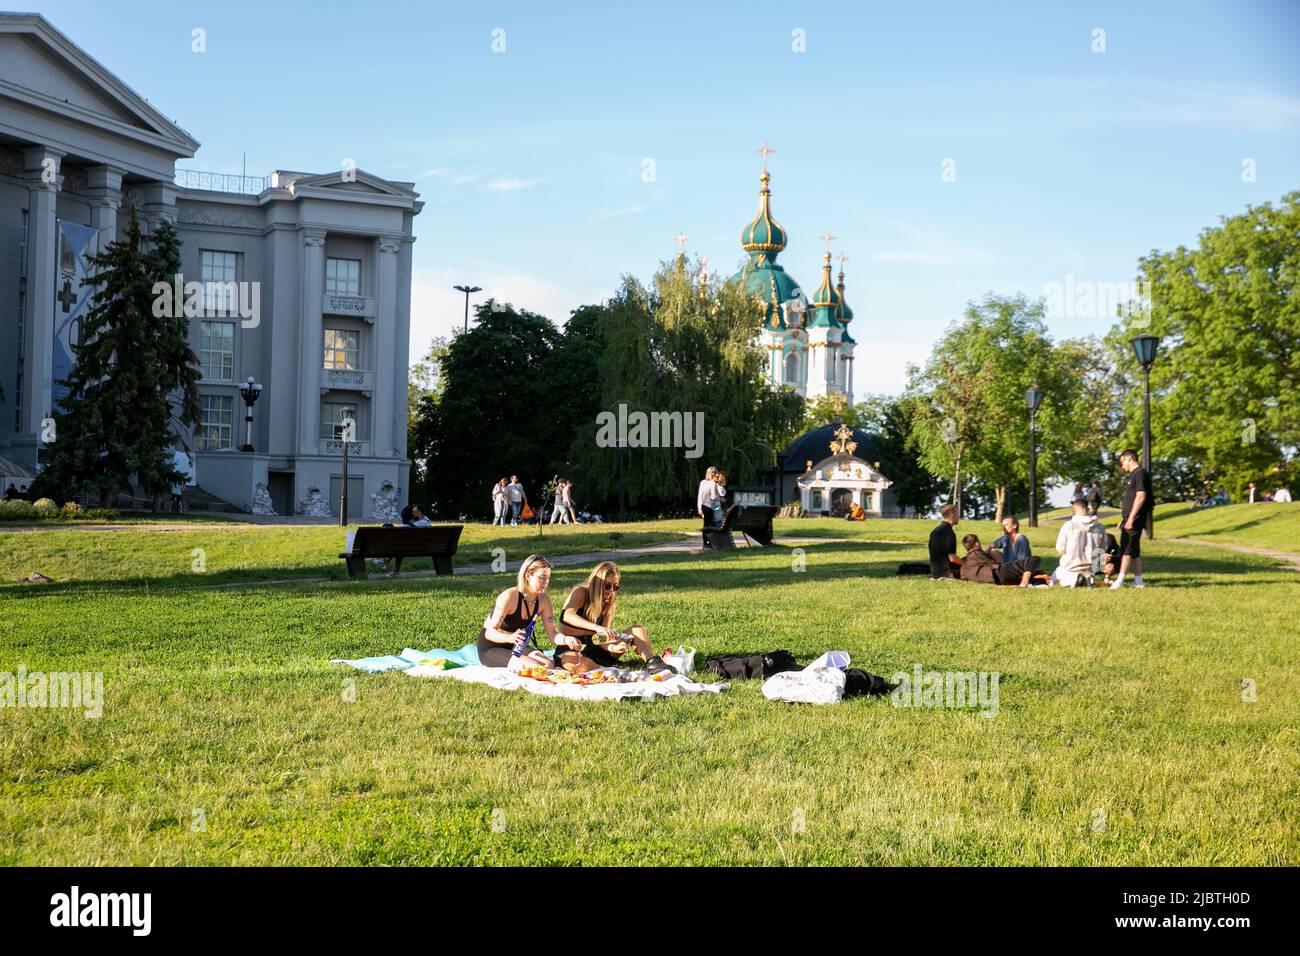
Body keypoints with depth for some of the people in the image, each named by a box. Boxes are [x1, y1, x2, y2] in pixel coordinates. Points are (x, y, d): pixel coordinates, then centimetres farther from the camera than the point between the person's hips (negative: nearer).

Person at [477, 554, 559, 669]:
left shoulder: (543, 599, -6)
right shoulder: (509, 596, -25)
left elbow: (552, 634, -3)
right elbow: (490, 632, -30)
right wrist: (509, 638, -51)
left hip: (515, 647, 7)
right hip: (490, 649, -6)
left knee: (547, 664, -21)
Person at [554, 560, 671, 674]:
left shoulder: (609, 604, 6)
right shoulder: (580, 592, -9)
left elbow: (602, 639, -3)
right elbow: (568, 616, -31)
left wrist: (614, 648, -27)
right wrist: (597, 628, -43)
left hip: (596, 649, 5)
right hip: (571, 649, -5)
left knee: (637, 629, -7)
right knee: (572, 662, -44)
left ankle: (652, 663, -29)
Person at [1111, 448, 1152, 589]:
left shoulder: (1140, 473, -12)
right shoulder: (1133, 474, 19)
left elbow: (1141, 497, -20)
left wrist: (1131, 518, -22)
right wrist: (1124, 519, 23)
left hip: (1135, 519, -10)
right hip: (1129, 518, 10)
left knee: (1128, 548, -11)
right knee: (1133, 550, 10)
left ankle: (1120, 580, -12)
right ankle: (1138, 580, 14)